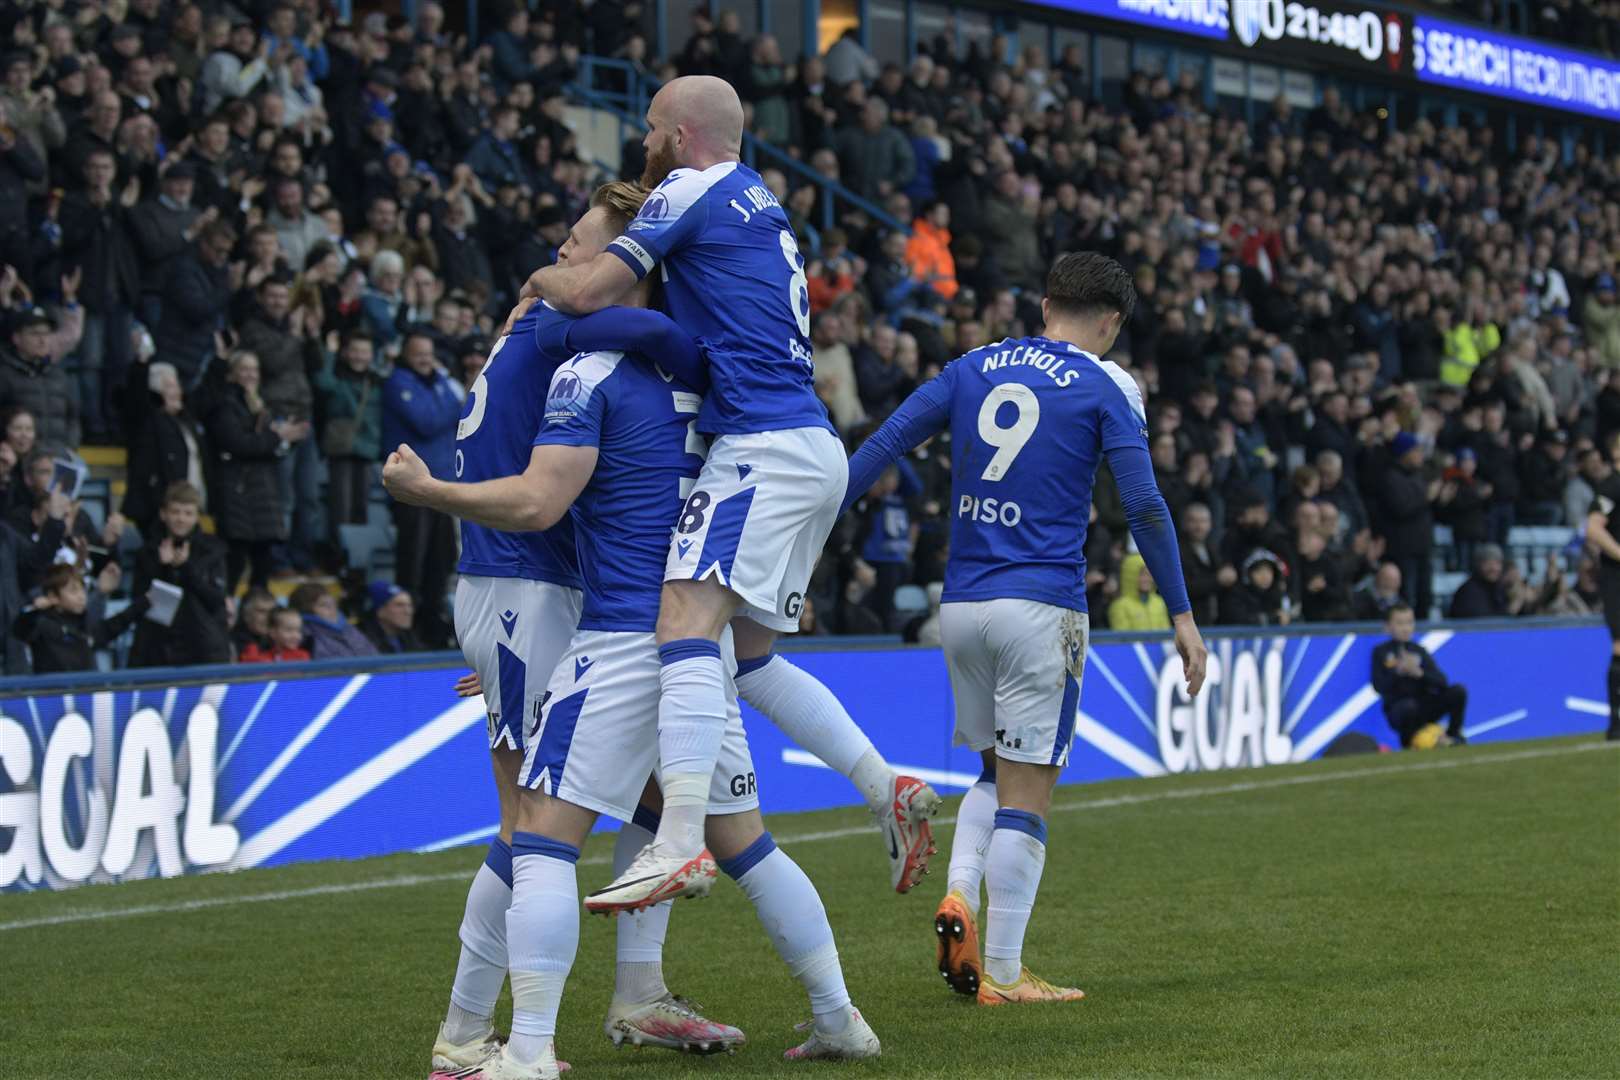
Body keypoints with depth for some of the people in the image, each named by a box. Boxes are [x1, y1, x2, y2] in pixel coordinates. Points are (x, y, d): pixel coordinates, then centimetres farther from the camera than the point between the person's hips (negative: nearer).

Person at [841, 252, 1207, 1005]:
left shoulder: (974, 367, 12)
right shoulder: (1105, 385, 0)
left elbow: (885, 443, 6)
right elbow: (1143, 506, -6)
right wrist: (1182, 616, -2)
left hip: (961, 603, 5)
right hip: (1041, 604, -5)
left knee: (1000, 767, 21)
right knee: (1027, 790, -1)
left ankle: (959, 895, -1)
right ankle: (1002, 973, -1)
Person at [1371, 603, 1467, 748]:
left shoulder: (1419, 651, 10)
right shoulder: (1381, 652, 3)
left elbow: (1442, 683, -2)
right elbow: (1379, 687, -9)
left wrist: (1418, 673, -19)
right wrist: (1399, 671, -23)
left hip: (1425, 708, 3)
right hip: (1398, 710, -3)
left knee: (1458, 691, -18)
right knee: (1409, 705, -38)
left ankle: (1453, 735, 3)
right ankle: (1408, 744, -7)